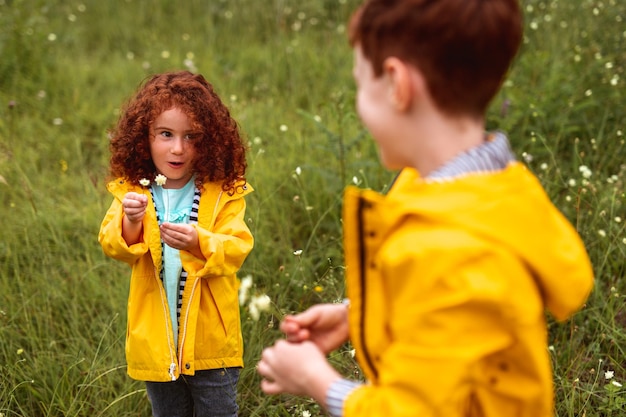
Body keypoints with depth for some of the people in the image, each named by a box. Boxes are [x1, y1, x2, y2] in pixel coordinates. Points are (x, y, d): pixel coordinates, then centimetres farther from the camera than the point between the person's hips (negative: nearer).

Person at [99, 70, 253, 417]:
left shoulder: (224, 192, -6)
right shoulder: (132, 191, -2)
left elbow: (236, 249, -17)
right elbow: (112, 245, -15)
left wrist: (198, 243, -36)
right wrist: (131, 223, -36)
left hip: (211, 341, -2)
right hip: (156, 343, 2)